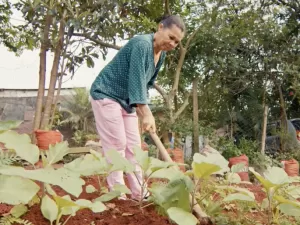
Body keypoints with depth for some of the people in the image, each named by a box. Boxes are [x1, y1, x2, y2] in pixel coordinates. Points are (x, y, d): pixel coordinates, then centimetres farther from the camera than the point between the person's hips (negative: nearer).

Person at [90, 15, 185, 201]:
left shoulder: (162, 55, 4)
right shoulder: (141, 44, -24)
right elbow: (137, 80, -34)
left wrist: (141, 111, 8)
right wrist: (147, 113, -42)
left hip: (127, 101, 9)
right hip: (106, 95, -9)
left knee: (133, 146, 5)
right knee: (116, 144, -11)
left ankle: (139, 194, 10)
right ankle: (118, 196, -6)